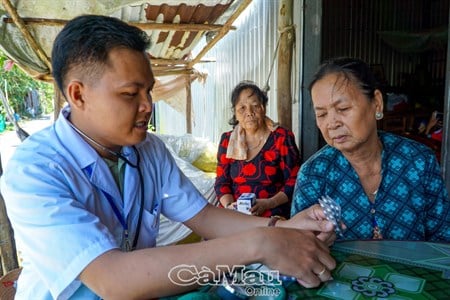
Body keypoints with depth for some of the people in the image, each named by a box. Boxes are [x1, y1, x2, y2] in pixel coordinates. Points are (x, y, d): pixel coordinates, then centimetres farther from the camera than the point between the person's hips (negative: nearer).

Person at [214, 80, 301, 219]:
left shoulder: (282, 137, 0)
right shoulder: (227, 140, 8)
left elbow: (293, 182, -2)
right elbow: (222, 182, 9)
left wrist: (268, 204, -16)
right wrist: (229, 205, -11)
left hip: (273, 214, -2)